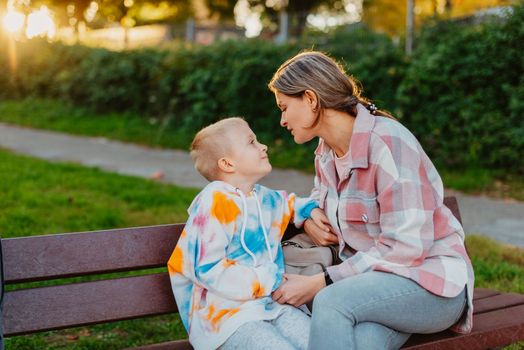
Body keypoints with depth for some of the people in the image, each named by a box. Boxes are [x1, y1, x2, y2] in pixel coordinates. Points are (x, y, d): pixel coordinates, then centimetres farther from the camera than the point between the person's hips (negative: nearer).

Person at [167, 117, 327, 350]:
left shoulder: (265, 198, 15)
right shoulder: (215, 202, -11)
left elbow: (289, 203, 41)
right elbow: (207, 269, -17)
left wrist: (311, 209, 19)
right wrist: (270, 282, -16)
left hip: (270, 305, 7)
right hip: (224, 315, -7)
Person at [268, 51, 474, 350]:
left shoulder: (387, 142, -18)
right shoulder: (326, 151, 8)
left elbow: (405, 248, -22)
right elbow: (320, 196, 30)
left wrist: (319, 283, -22)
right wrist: (308, 217, 4)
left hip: (432, 281, -5)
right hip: (372, 275, 5)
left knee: (331, 301, -33)